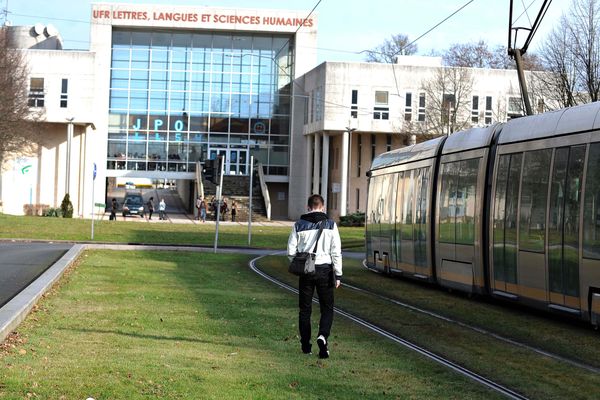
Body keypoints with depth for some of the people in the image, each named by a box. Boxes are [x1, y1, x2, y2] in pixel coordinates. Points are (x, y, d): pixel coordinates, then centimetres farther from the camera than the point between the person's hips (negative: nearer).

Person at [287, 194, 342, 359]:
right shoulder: (330, 225, -2)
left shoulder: (299, 225, 1)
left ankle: (306, 345, 13)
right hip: (325, 269, -1)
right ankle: (323, 336, -16)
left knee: (305, 309, 11)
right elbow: (336, 252, -4)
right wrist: (338, 275, 0)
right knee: (327, 308, 8)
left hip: (306, 271, 1)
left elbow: (291, 251, 1)